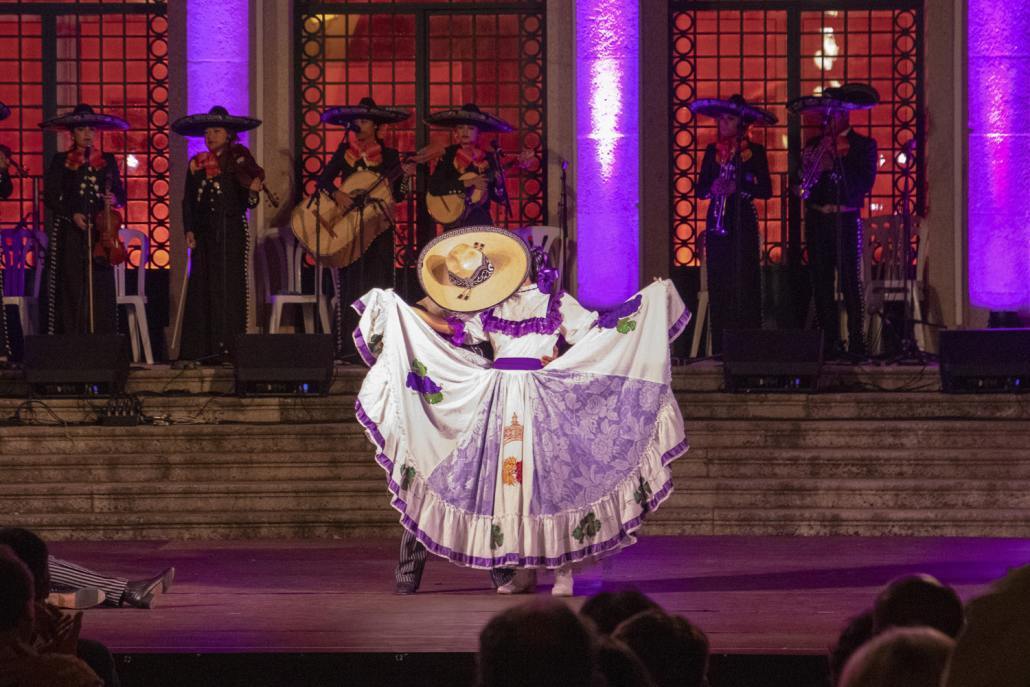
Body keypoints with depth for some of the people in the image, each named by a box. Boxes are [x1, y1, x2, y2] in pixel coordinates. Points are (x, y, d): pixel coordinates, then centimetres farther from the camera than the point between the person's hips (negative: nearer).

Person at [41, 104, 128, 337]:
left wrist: (114, 200, -8)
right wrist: (72, 215, -11)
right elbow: (50, 197, 2)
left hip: (100, 232, 2)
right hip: (69, 235, -2)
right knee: (72, 291, -6)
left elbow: (120, 193, 15)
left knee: (101, 290, -6)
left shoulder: (107, 161, 13)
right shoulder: (61, 162, 7)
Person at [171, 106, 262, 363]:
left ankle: (229, 347, -4)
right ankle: (204, 348, 0)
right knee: (203, 286, -1)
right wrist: (189, 230, 0)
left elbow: (245, 203, 0)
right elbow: (188, 200, 11)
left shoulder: (239, 161, 1)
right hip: (204, 231, 3)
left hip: (232, 229, -3)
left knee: (230, 285, -5)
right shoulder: (197, 164, 10)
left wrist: (252, 192, -22)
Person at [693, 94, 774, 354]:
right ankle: (721, 347, 0)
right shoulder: (713, 151, 12)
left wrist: (737, 188, -14)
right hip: (716, 223, 3)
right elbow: (700, 189, 12)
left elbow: (766, 191, -2)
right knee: (718, 284, -1)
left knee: (744, 282, -7)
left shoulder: (754, 152, 3)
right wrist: (713, 188, -9)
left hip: (743, 224, -3)